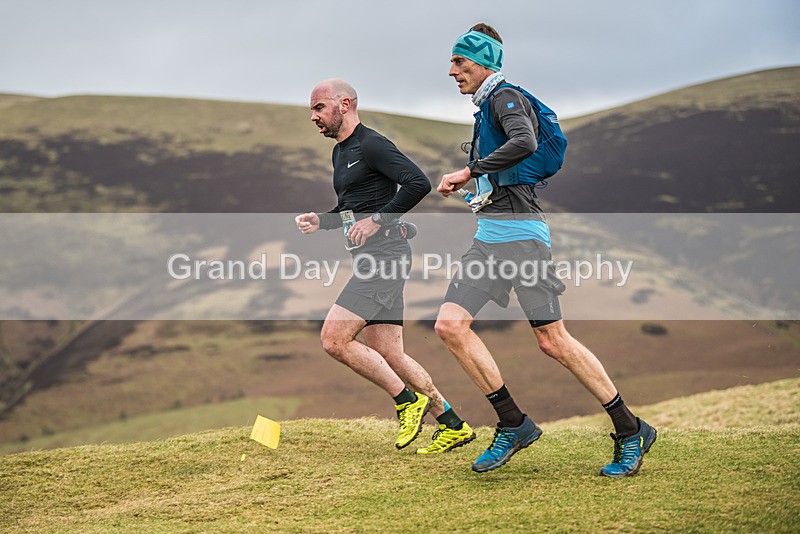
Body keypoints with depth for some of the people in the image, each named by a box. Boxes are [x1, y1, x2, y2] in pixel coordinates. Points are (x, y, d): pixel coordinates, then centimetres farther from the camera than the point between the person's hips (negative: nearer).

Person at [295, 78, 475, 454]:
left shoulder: (371, 145, -10)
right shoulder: (340, 152, 20)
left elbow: (418, 183, -20)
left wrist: (378, 219, -19)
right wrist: (320, 221, 12)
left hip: (384, 255, -10)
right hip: (372, 259, 10)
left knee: (334, 340, -14)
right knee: (388, 355, 7)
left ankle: (408, 401, -3)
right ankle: (453, 426, 12)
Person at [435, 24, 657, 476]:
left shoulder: (506, 97, -7)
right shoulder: (487, 107, 22)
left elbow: (525, 143, -28)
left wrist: (469, 172, -22)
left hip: (521, 232, -9)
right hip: (488, 236, 9)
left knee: (553, 341, -9)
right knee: (450, 324, -6)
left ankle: (631, 431, 3)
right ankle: (514, 425, 0)